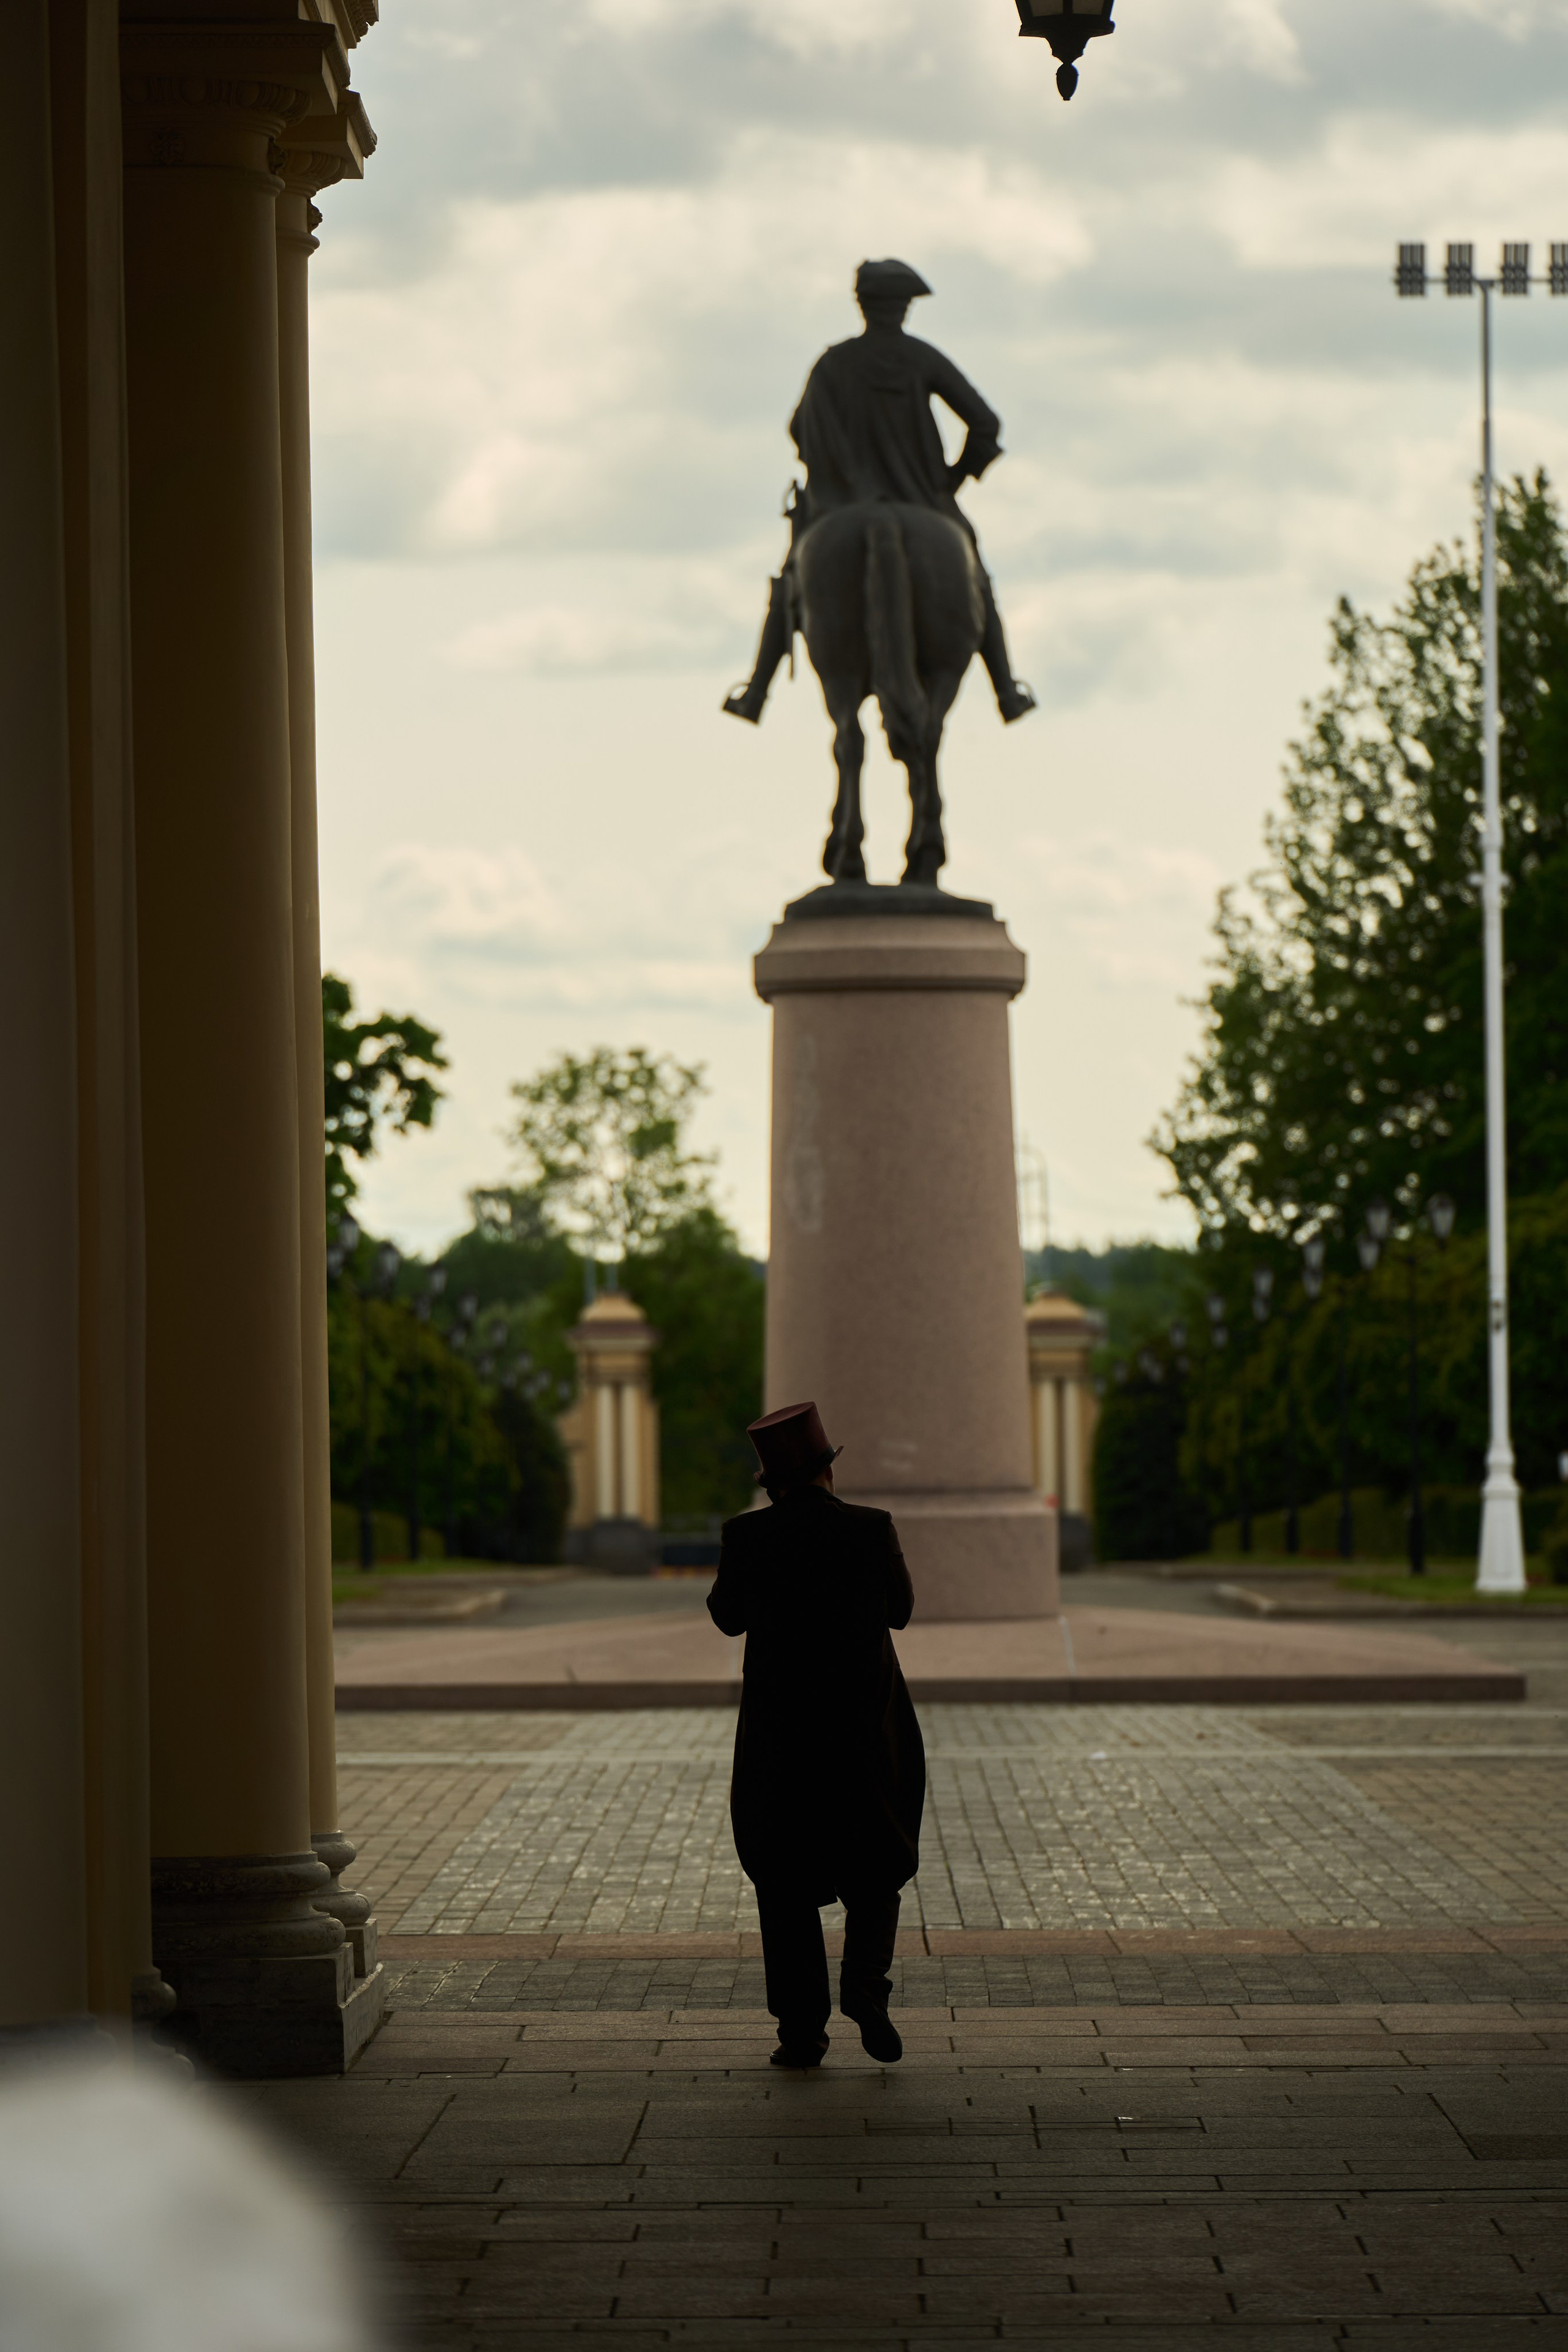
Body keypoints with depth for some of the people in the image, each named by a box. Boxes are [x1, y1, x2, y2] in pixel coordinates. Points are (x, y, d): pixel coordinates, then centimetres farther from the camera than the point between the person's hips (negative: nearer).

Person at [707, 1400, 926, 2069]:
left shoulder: (747, 1537, -8)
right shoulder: (871, 1530, -8)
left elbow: (728, 1617, 8)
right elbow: (899, 1609, 8)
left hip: (779, 1737, 0)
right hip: (867, 1732, 0)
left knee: (786, 1885, 10)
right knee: (876, 1868, 16)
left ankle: (802, 2028, 4)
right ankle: (865, 1982, -7)